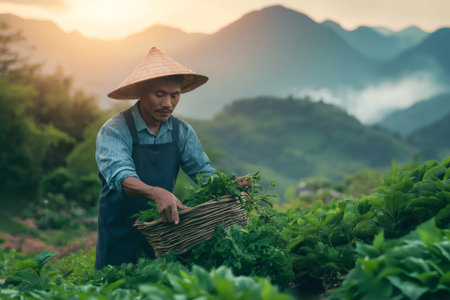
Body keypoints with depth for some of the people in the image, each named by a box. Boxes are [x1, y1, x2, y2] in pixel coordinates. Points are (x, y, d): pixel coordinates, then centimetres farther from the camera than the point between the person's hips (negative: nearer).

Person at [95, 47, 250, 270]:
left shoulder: (182, 132, 0)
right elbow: (121, 177, -31)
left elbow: (204, 171, -4)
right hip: (120, 237, -4)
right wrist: (157, 193, -50)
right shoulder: (114, 131, -16)